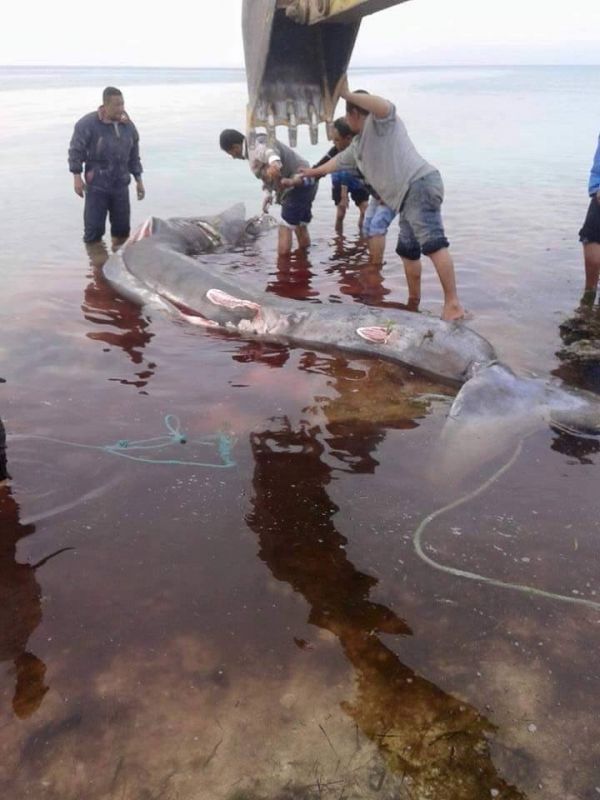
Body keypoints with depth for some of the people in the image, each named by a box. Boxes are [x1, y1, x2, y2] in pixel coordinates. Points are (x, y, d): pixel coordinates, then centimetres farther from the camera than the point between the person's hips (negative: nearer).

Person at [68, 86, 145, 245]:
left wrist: (139, 180, 15)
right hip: (96, 186, -5)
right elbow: (76, 150, -7)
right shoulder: (88, 124, -11)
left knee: (122, 228, 9)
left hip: (121, 185, 5)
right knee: (94, 228, -4)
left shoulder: (128, 126, 7)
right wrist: (77, 177, -12)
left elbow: (134, 156, 16)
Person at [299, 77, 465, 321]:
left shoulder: (378, 123, -1)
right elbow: (339, 160, 44)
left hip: (420, 186, -11)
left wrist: (347, 94, -26)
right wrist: (314, 172, 58)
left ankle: (453, 304, -24)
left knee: (433, 244, -19)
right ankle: (413, 302, 20)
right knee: (408, 251, 13)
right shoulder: (358, 144, 27)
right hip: (407, 195, 11)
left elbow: (387, 107, -26)